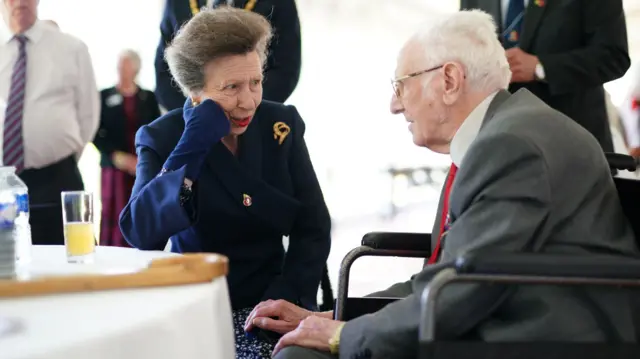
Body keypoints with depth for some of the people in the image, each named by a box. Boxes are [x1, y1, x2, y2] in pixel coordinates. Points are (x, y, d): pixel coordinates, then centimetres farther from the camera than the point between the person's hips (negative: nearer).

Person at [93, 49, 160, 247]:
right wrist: (116, 156, -11)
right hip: (115, 166, -1)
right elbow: (97, 133, 1)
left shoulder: (149, 98, 11)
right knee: (115, 218, -5)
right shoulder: (104, 96, 7)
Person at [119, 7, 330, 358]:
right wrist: (189, 150, -25)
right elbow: (140, 235, -19)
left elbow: (313, 229, 0)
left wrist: (283, 299, -14)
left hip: (270, 303, 1)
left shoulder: (282, 125, 0)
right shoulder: (161, 139, -6)